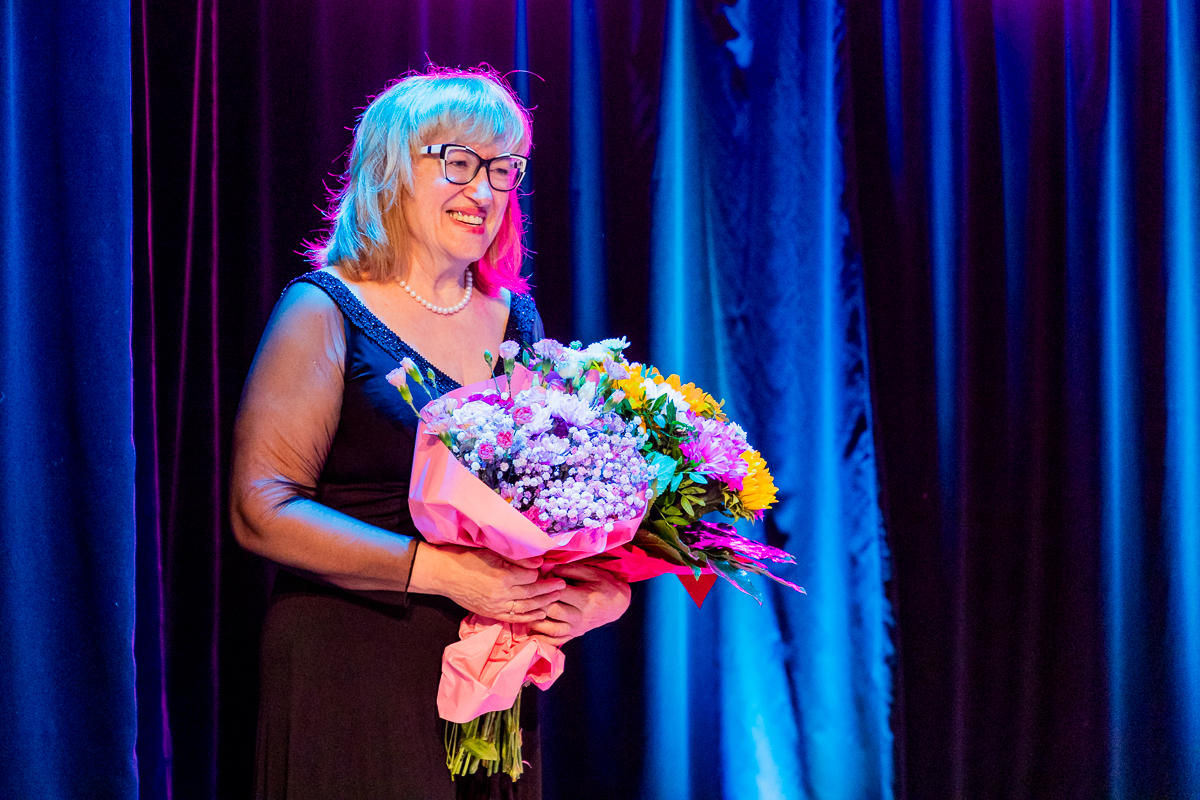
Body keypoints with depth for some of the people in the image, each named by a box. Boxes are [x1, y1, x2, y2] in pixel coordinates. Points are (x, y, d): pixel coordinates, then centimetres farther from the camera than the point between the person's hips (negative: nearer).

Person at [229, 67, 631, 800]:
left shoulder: (517, 320, 11)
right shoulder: (326, 314, -6)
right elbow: (263, 510, -15)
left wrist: (597, 585, -6)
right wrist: (438, 570, -23)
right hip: (354, 683, -5)